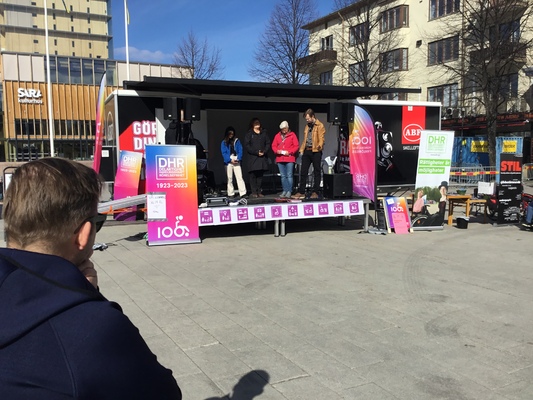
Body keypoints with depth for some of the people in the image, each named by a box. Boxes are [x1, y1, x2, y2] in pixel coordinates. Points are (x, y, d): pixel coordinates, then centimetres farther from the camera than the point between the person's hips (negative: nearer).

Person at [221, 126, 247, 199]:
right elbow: (224, 153, -1)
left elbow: (240, 150, 5)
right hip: (228, 162, 0)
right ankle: (231, 194, 11)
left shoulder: (236, 141, 10)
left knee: (239, 177, -8)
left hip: (236, 162, 0)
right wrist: (230, 160, -12)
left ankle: (243, 193, -12)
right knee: (230, 179, 5)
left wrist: (238, 158, -11)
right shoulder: (224, 143, 6)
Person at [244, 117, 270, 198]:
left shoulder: (264, 133, 15)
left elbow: (268, 143, 12)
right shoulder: (249, 134, 5)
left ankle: (259, 192, 7)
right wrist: (256, 152, -11)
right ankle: (254, 192, -1)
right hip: (253, 158, -3)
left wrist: (264, 152, -6)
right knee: (253, 175, -5)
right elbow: (247, 146, -3)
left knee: (260, 175, 3)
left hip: (262, 157, 3)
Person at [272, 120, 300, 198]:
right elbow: (273, 146, 11)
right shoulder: (277, 136, 12)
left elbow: (296, 146, -3)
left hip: (289, 158, -4)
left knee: (289, 176, -5)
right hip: (280, 159, 4)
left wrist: (289, 152, -14)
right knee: (283, 176, 8)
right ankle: (284, 191, 13)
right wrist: (277, 151, -8)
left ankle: (289, 191, -2)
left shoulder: (292, 135, 2)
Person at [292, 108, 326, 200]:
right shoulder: (307, 126, 18)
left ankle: (315, 192, 7)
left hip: (315, 152, -7)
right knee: (303, 172, 6)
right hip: (306, 151, 7)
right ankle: (301, 192, 10)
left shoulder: (320, 126, -3)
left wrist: (319, 146, -30)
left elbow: (321, 138, -12)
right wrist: (302, 149, 13)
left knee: (317, 172, 2)